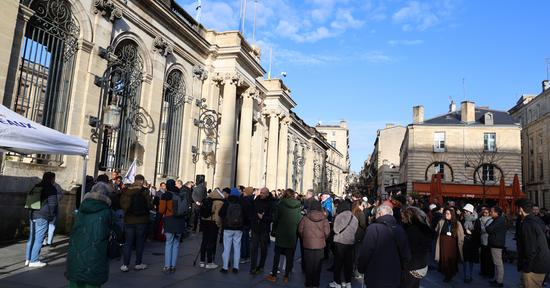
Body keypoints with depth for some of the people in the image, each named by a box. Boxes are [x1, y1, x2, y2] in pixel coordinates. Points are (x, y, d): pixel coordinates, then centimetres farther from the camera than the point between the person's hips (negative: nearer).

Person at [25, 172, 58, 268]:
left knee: (31, 237, 15)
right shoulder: (51, 189, -8)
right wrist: (51, 216, 0)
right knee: (39, 239, -4)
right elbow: (52, 204, -11)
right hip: (42, 217, -8)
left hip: (32, 215, 8)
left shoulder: (36, 187, 16)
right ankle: (34, 261, -1)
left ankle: (28, 259, 20)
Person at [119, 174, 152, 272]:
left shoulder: (126, 191, -5)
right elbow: (150, 206, -12)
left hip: (129, 220, 2)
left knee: (128, 243, 11)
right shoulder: (145, 192, -14)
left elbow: (122, 205, 0)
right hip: (142, 221, -2)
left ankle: (125, 265, 10)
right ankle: (138, 263, 17)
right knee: (140, 242, 11)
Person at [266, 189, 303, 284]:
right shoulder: (299, 205, -4)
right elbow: (301, 220, -1)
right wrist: (298, 231, 9)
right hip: (293, 235, 1)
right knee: (290, 256, 10)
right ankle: (286, 276, 16)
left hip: (281, 233, -1)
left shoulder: (281, 204, -8)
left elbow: (275, 219, -5)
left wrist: (274, 230, 6)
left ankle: (274, 275, 14)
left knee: (277, 254, 10)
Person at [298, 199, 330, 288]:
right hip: (320, 245, 0)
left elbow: (300, 230, -4)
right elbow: (327, 232, -7)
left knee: (308, 265, 13)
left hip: (308, 245, 0)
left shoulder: (305, 218, -11)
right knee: (317, 266, 14)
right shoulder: (324, 219, -10)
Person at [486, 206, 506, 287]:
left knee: (498, 263, -3)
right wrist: (488, 228, -1)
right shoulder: (498, 220, 15)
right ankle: (496, 279, 24)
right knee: (496, 263, 16)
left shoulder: (500, 220, -19)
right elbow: (492, 230, 17)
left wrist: (486, 227, -2)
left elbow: (490, 229, -22)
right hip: (495, 244, 11)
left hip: (497, 244, -11)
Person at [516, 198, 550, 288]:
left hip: (533, 268, -10)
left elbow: (530, 249, -23)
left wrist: (526, 267, -16)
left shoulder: (527, 224, -22)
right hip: (542, 265, 10)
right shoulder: (537, 221, 8)